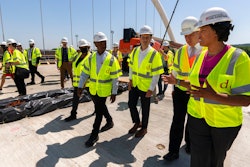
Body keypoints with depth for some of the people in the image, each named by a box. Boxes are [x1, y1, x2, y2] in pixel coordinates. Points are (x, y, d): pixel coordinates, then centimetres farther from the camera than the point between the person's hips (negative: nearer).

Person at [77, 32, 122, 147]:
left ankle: (94, 135, 18)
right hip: (93, 90, 5)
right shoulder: (91, 58, 0)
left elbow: (115, 78, -10)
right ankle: (109, 121, 49)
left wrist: (114, 93, -10)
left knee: (98, 112, 1)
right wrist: (80, 86, -2)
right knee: (101, 107, 22)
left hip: (104, 90, -5)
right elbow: (85, 73, 3)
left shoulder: (111, 59, -12)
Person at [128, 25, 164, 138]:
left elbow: (156, 74, -14)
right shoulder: (135, 51, 2)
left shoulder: (154, 54, -14)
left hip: (145, 87, -5)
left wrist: (151, 89, -15)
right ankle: (136, 123, 38)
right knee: (131, 104, 13)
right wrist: (130, 79, 5)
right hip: (134, 85, 5)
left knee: (145, 108, 10)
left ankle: (144, 128, 32)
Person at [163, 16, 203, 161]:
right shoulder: (180, 51, 3)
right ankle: (173, 151, 16)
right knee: (177, 121, 3)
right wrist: (174, 86, 7)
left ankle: (189, 144, 39)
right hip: (180, 91, 2)